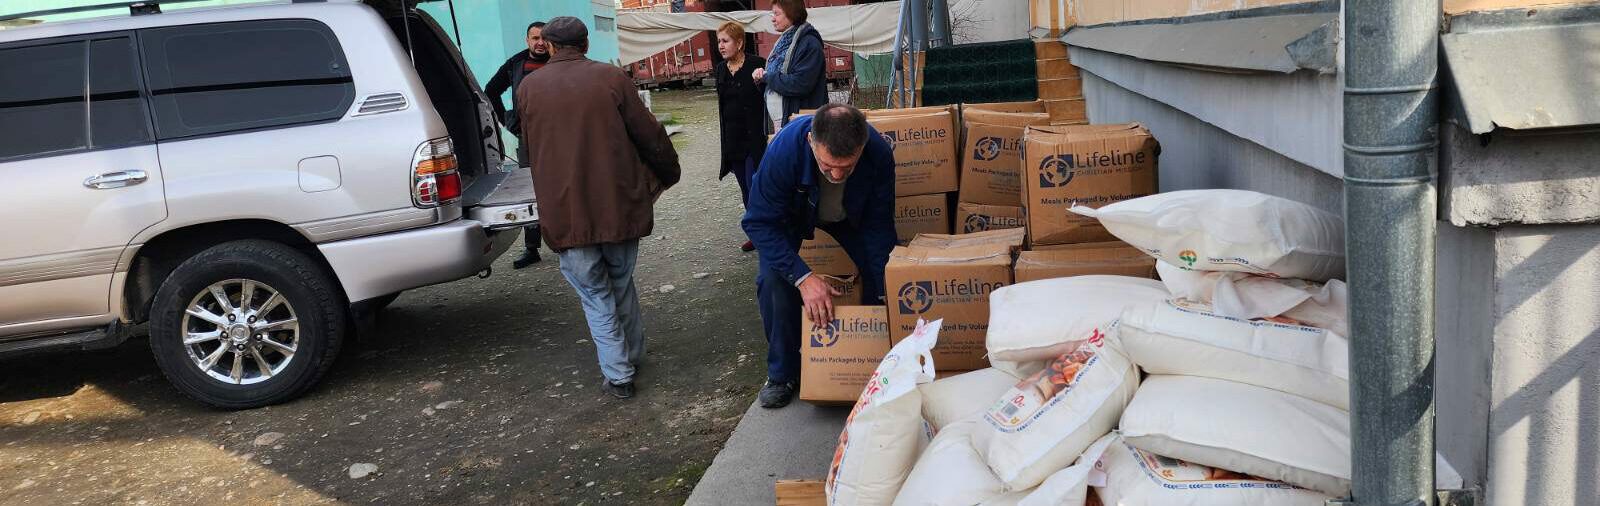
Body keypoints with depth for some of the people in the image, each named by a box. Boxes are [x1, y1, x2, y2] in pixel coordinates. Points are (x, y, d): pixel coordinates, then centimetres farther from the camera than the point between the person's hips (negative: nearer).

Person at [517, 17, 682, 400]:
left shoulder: (527, 88, 2)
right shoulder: (611, 78, -5)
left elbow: (532, 150, 13)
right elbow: (649, 135, -3)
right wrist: (669, 174, 14)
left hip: (565, 214, 0)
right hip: (619, 207, 1)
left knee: (596, 296, 12)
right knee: (622, 284, 22)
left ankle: (618, 375, 12)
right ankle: (633, 355, 34)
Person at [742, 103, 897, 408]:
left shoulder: (879, 154, -36)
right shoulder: (784, 149, -43)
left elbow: (879, 225, -23)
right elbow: (760, 222, -35)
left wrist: (886, 292, -25)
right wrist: (803, 277, -43)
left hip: (850, 213, 2)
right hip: (793, 212, -2)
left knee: (879, 271, -10)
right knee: (774, 278, -21)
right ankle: (783, 374, -1)